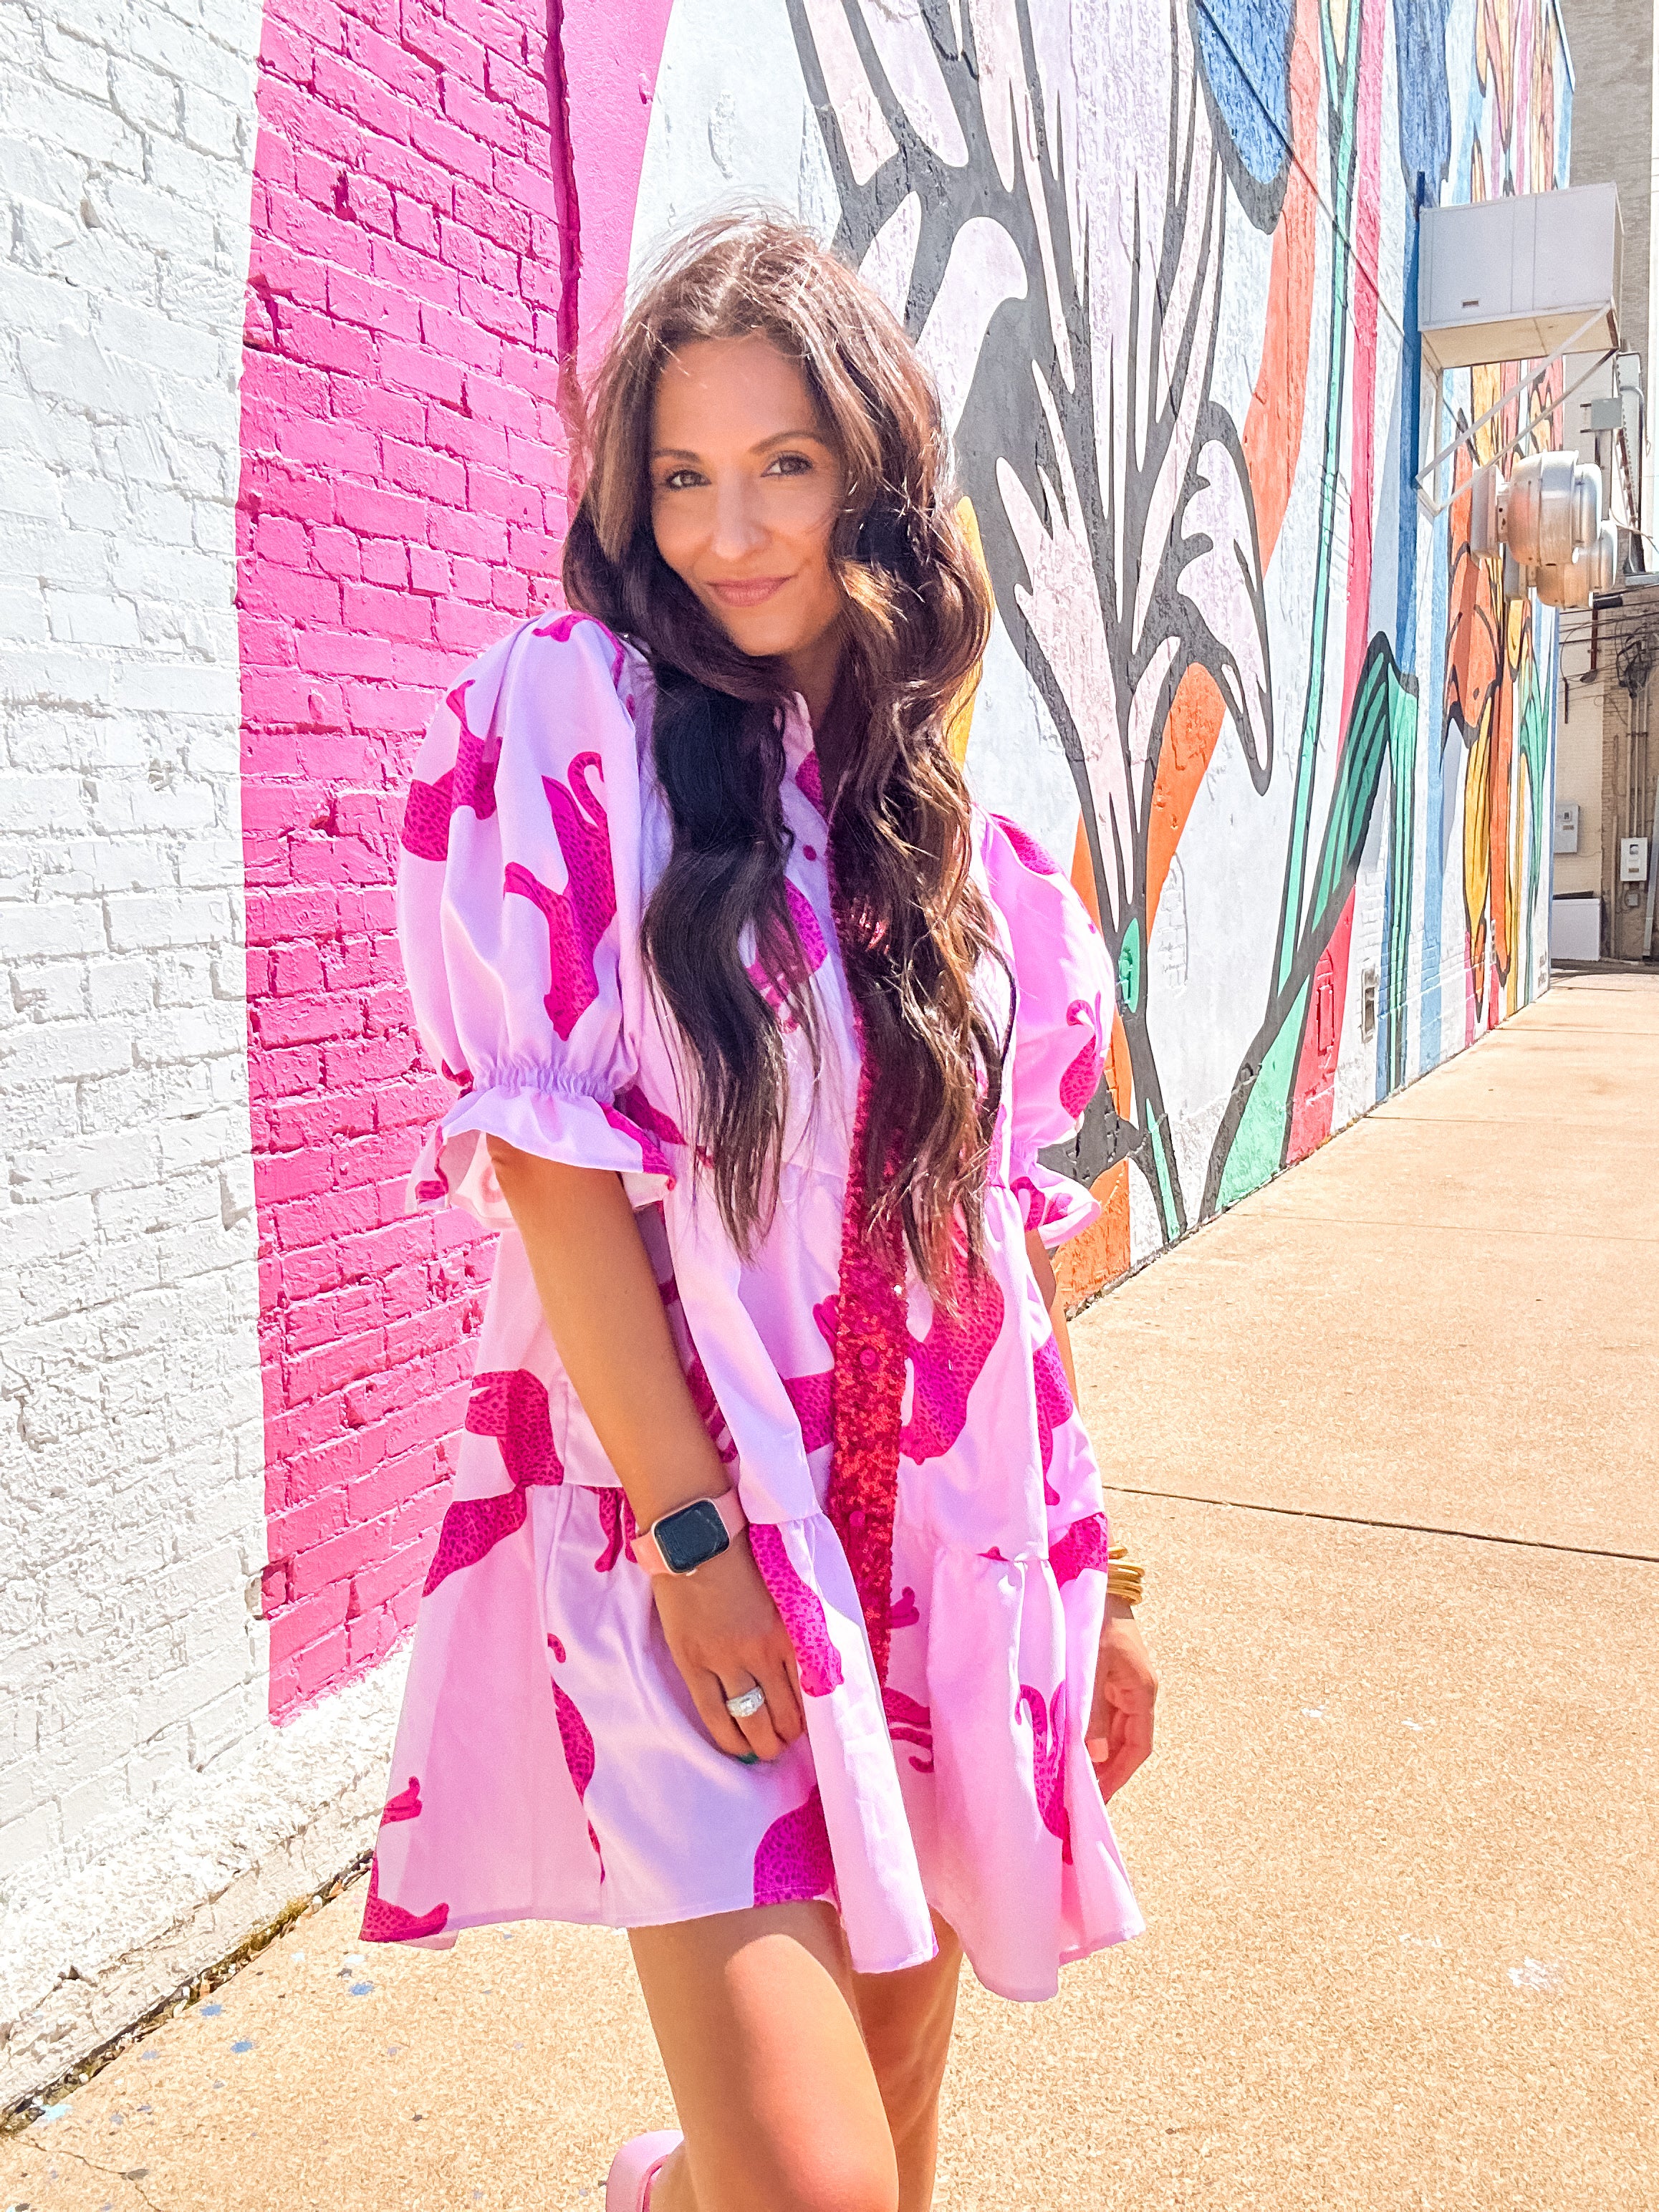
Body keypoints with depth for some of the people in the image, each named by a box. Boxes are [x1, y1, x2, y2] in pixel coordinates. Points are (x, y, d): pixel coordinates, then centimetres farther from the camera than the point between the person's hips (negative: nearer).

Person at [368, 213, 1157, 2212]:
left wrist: (1083, 1578, 12)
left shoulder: (941, 824, 8)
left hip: (939, 1546, 5)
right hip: (683, 1529, -5)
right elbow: (551, 1154, -12)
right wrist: (692, 1534, -15)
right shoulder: (562, 716, -6)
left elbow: (998, 1228, 10)